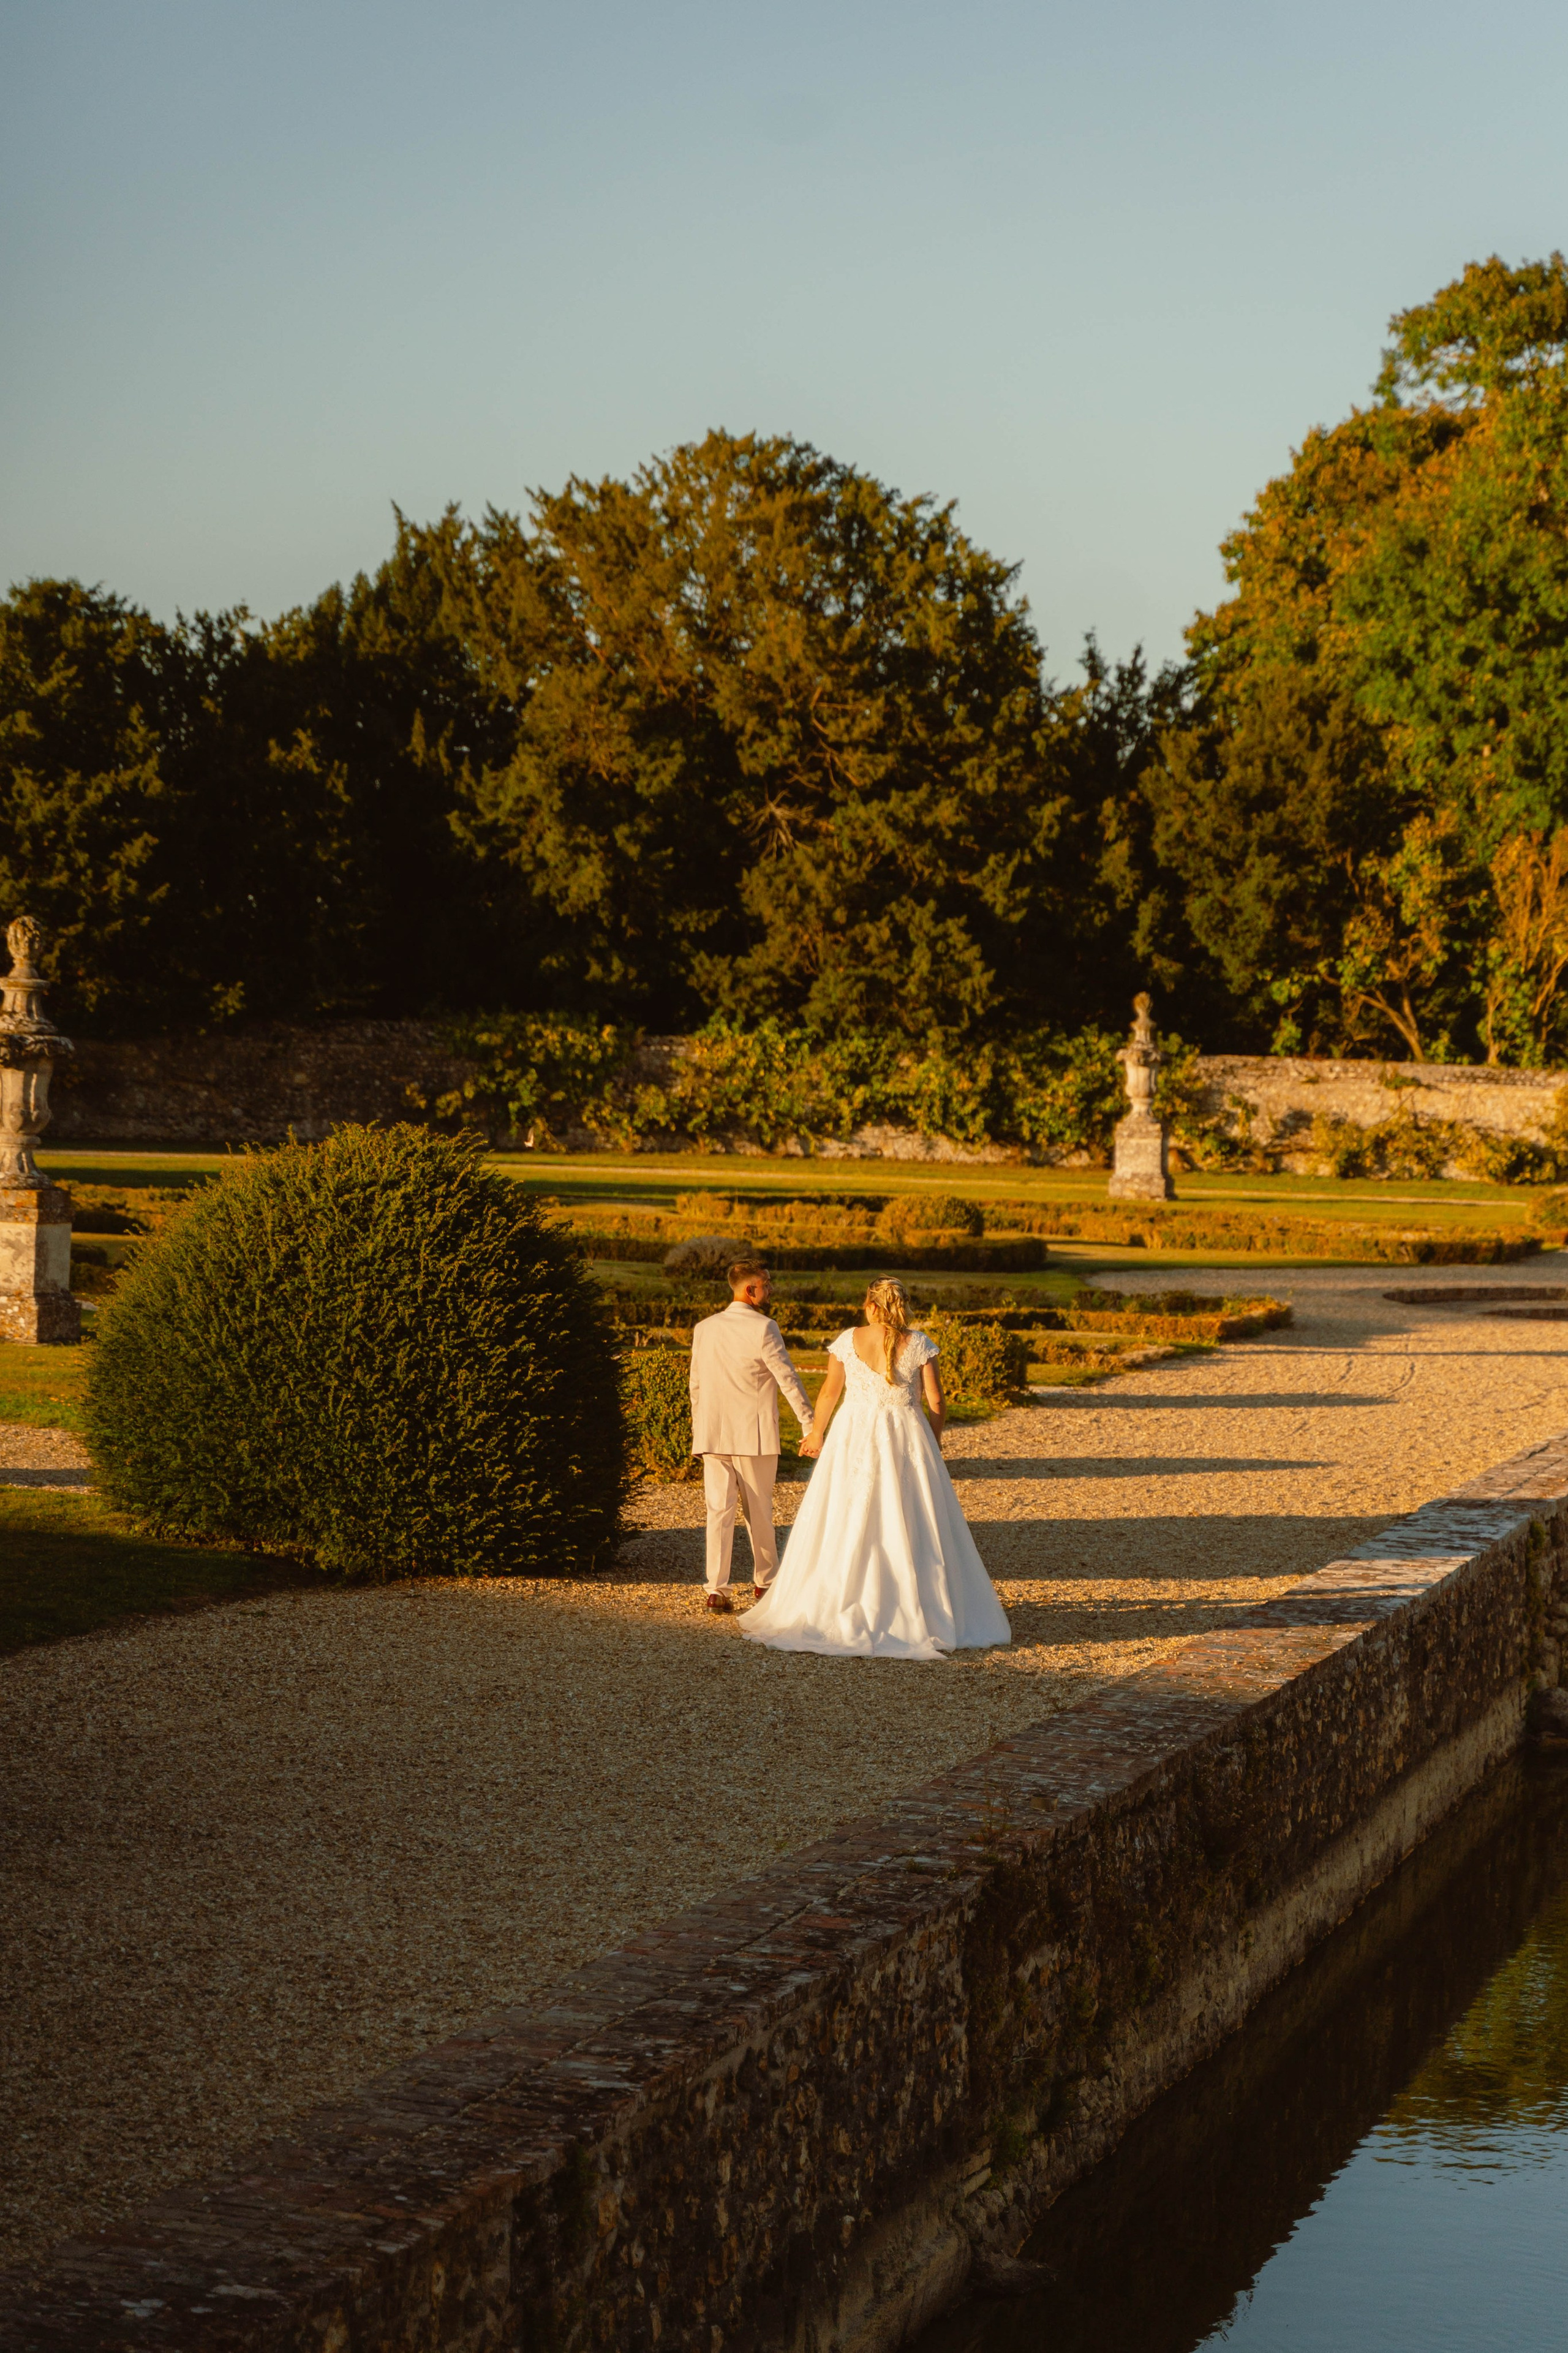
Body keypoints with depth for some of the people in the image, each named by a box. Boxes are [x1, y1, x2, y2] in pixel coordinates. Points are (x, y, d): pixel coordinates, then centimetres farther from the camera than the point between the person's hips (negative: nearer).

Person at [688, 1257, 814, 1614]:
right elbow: (788, 1379, -12)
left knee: (719, 1511, 1)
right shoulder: (763, 1329, -10)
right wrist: (809, 1426, -9)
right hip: (754, 1436, -4)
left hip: (713, 1436, 4)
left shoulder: (704, 1329, 7)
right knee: (759, 1512, 11)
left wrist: (699, 1428, 24)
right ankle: (764, 1581, 24)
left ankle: (717, 1589, -6)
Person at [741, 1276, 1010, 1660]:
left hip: (855, 1438, 0)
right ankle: (921, 1612, 5)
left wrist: (817, 1433, 19)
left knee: (846, 1527, 6)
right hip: (906, 1440, 0)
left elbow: (830, 1393, 3)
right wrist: (933, 1440, 15)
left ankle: (838, 1611, 8)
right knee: (912, 1528, 5)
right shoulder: (919, 1344, -4)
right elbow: (936, 1400, -2)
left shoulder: (848, 1341, -3)